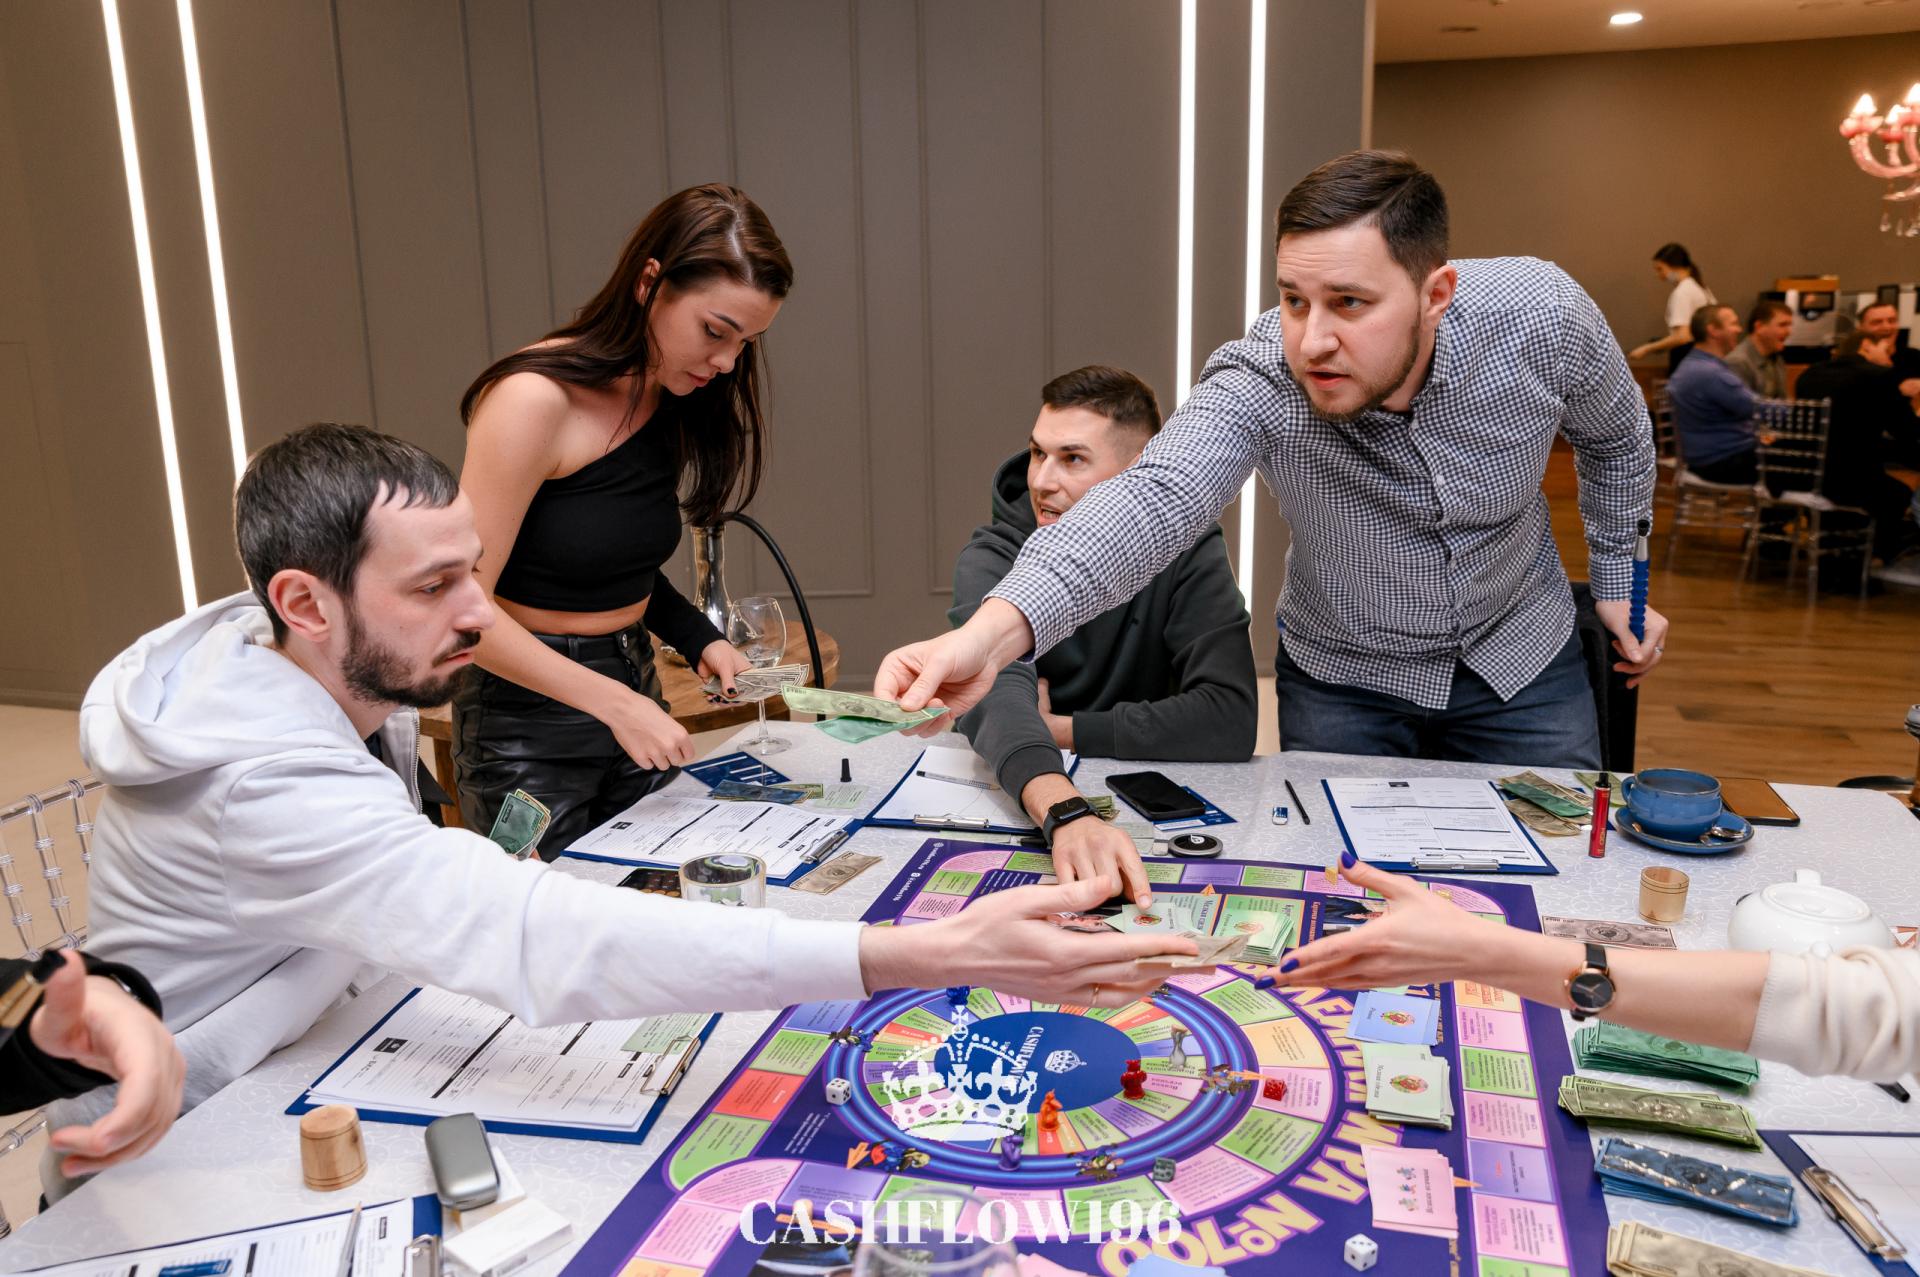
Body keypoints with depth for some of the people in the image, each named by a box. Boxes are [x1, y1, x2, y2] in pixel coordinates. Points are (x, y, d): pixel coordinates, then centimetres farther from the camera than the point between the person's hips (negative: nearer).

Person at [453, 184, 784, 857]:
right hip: (529, 711, -7)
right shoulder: (534, 399, -20)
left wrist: (697, 637, -1)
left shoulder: (669, 402, 4)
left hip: (634, 686, 7)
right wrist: (614, 702, -24)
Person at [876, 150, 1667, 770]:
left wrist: (1618, 580, 8)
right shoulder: (1256, 383, -31)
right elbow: (1153, 501, -49)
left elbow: (1614, 436, 0)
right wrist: (995, 631, -66)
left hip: (1521, 665, 2)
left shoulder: (1541, 316, -23)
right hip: (1342, 679, -1)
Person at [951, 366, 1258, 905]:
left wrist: (1058, 729, -18)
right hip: (1007, 797, 1)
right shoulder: (993, 558, -12)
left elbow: (1230, 720, -21)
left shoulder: (1188, 550, -9)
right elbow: (997, 694, -31)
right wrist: (1065, 814, -49)